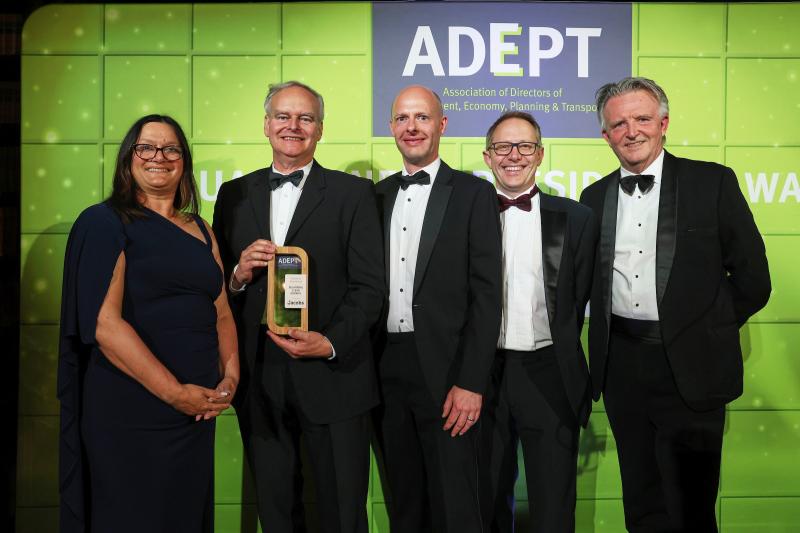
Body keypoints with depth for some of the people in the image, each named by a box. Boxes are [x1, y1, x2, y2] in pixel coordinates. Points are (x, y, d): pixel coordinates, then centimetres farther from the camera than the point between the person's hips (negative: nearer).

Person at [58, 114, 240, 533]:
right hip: (130, 414, -6)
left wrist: (230, 376, -4)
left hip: (198, 413, 6)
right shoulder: (104, 223, -6)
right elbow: (104, 323, -15)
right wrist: (175, 392, -18)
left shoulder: (200, 230, 13)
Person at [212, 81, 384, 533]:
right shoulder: (234, 195, 10)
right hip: (258, 380, 3)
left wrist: (332, 343, -19)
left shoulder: (354, 193, 0)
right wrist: (238, 274, -11)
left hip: (332, 376, -3)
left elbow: (370, 286, -6)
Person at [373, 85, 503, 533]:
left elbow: (487, 294, -8)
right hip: (387, 371, 5)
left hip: (445, 371, -4)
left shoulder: (474, 193, -2)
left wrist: (471, 383, -14)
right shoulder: (378, 196, 12)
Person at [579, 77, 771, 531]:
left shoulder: (713, 182, -3)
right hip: (622, 365, 4)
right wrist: (610, 340, 6)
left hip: (689, 367, -3)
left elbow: (752, 279, -1)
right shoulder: (595, 196, 9)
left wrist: (702, 334, 3)